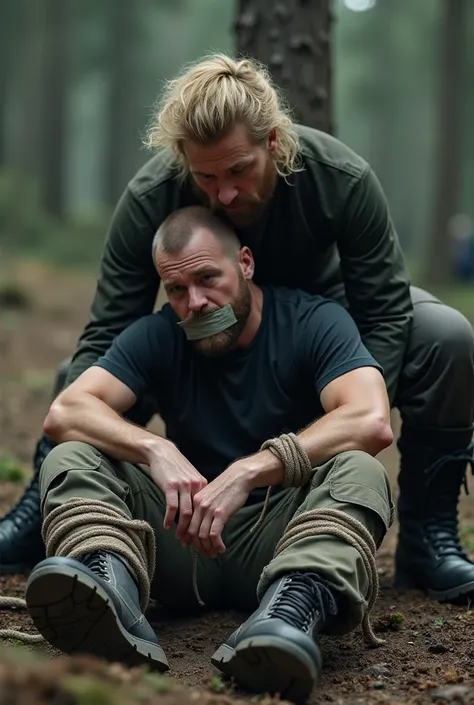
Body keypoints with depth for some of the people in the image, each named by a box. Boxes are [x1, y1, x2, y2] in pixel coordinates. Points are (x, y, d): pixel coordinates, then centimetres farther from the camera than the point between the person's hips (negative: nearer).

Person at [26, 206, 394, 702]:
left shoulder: (315, 322, -5)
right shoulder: (157, 337, 4)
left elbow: (372, 422, -24)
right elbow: (63, 413, -12)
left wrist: (248, 471, -34)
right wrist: (156, 451, -32)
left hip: (278, 532, -2)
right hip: (181, 538, 3)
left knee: (359, 473, -30)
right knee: (69, 461, -17)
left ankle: (294, 606, -58)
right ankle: (113, 587, -48)